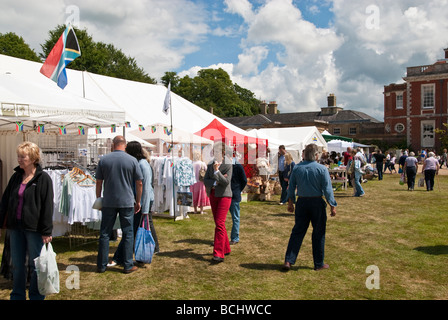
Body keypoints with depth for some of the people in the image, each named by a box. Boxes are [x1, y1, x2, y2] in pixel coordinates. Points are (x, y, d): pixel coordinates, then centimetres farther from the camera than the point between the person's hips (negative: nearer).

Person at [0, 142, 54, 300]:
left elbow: (47, 207, -11)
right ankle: (17, 295, 30)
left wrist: (46, 231, -12)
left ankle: (36, 296, 23)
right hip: (15, 227, 5)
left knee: (35, 265, 7)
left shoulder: (43, 178, -10)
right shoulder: (16, 177, 7)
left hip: (34, 228, -5)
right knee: (17, 265, 14)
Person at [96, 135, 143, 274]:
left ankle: (101, 265, 18)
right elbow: (139, 183, -2)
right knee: (128, 234, 7)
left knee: (104, 233, 11)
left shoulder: (103, 160, 0)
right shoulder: (132, 160, -4)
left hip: (108, 202, 2)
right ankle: (128, 266, 11)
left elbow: (99, 182, 4)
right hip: (127, 202, -1)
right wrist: (138, 201, 8)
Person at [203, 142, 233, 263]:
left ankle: (219, 254, -13)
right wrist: (215, 182, -14)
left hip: (224, 196, -6)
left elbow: (226, 181, -16)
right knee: (218, 223, 12)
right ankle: (226, 249, 25)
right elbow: (205, 180, 3)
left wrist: (217, 171, -23)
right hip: (213, 195, 6)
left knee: (220, 223, -14)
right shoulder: (210, 164, 8)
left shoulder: (228, 165, -8)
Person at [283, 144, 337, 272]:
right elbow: (327, 189, -9)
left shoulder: (297, 168, 1)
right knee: (318, 233, 9)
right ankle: (319, 264, 19)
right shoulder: (322, 169, -9)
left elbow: (291, 186, 6)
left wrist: (290, 202, 16)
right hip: (317, 203, -3)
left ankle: (288, 261, 7)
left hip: (302, 202, 3)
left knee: (297, 232, 9)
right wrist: (332, 206, -3)